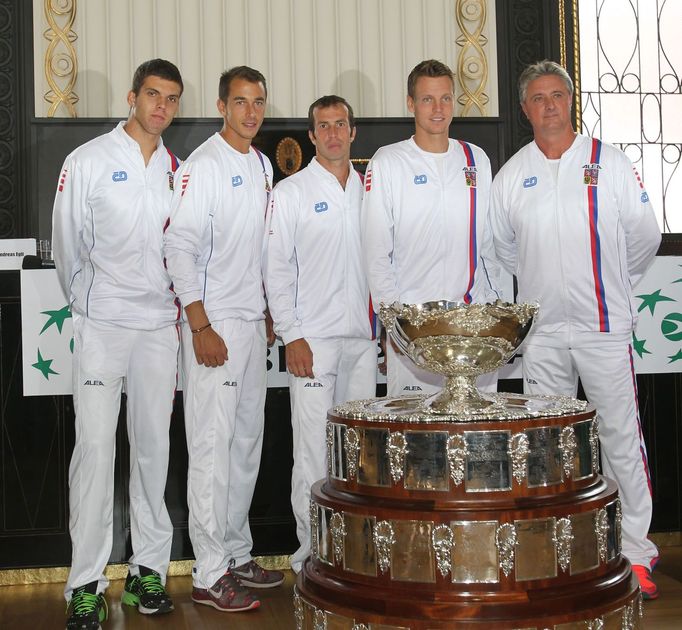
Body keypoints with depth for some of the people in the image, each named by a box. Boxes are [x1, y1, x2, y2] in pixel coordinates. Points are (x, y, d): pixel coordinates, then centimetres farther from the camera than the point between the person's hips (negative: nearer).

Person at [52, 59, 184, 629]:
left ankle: (148, 570, 16)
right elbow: (67, 240, 4)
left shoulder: (178, 170, 11)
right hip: (102, 325, -3)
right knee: (95, 447, -7)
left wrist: (176, 305, 9)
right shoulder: (89, 160, 0)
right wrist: (89, 301, 9)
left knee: (154, 446, 6)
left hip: (160, 325, 4)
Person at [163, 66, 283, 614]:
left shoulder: (262, 165, 14)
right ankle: (210, 573, 2)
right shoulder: (203, 166, -10)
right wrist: (201, 327, -19)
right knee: (213, 444, -6)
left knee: (247, 440, 13)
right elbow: (180, 247, -15)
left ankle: (238, 555, 24)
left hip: (253, 321, 8)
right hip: (214, 323, -8)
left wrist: (267, 314, 17)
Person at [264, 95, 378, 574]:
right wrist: (291, 335, -10)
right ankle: (312, 552, 6)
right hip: (314, 337, -4)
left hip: (363, 337, 4)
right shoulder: (291, 192, 2)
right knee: (314, 449, -4)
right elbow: (277, 269, -2)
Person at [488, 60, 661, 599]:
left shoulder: (608, 161, 0)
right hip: (541, 330, 3)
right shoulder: (512, 175, 6)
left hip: (604, 323, -2)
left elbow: (645, 235, 6)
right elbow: (503, 245, 20)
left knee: (621, 438, 0)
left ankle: (635, 553, 10)